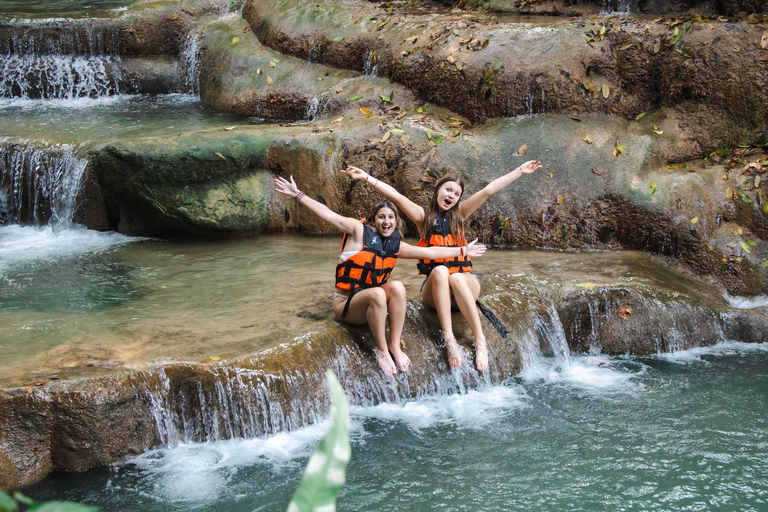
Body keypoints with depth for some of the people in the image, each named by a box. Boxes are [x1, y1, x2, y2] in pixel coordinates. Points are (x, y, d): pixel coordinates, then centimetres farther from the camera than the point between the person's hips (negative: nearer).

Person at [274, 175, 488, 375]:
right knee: (377, 294, -35)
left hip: (373, 302, 5)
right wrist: (298, 195, -26)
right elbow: (328, 214, -17)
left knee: (397, 287, -24)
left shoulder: (396, 244, 7)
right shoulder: (360, 231, -8)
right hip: (346, 303, -5)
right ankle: (380, 349, -20)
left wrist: (462, 250, 16)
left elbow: (429, 252, 14)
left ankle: (395, 346, -20)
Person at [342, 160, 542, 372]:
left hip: (464, 284, 1)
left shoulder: (459, 214, 10)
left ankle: (480, 341, -39)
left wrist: (520, 171, 3)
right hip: (434, 289, -1)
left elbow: (489, 190, 4)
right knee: (440, 270, -34)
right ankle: (449, 339, -44)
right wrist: (365, 177, -15)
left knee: (457, 277, -34)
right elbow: (395, 195, -6)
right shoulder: (423, 216, 6)